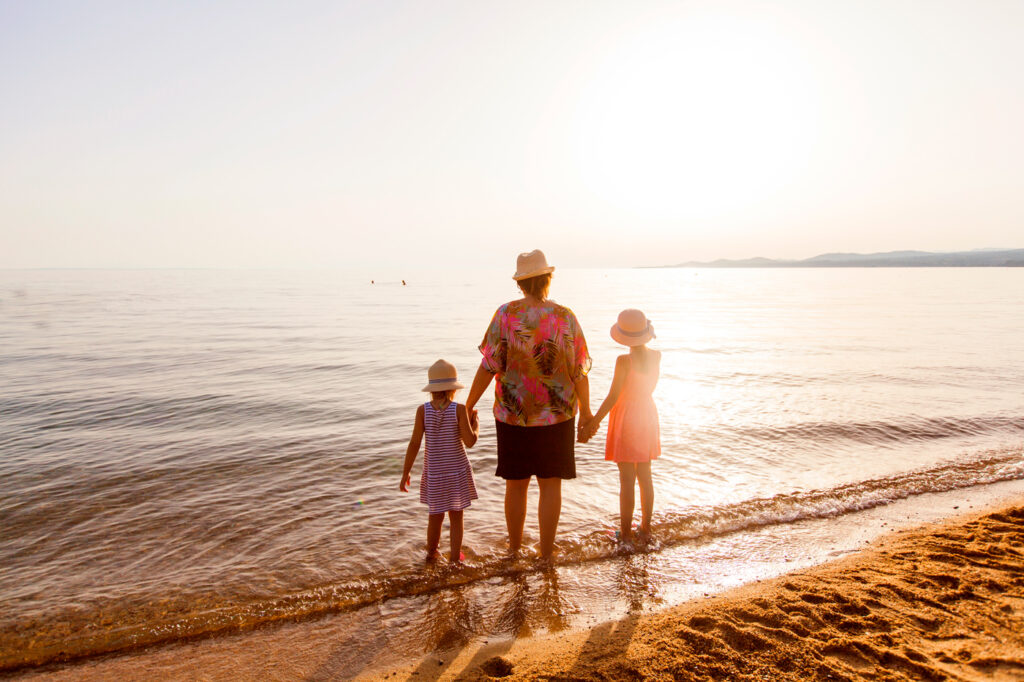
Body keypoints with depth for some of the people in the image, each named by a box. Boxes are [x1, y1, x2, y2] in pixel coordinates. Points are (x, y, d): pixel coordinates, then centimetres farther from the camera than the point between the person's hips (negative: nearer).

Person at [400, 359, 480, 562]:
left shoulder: (423, 410, -8)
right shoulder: (459, 409, -13)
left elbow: (414, 443, -8)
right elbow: (469, 441, -14)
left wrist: (406, 472, -1)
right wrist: (476, 423, 5)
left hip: (434, 472, 2)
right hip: (457, 471, -2)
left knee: (435, 515, 19)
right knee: (456, 516, 11)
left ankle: (431, 553, 35)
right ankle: (455, 557, 17)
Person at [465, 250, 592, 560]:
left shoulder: (505, 314, -10)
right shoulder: (566, 317, -8)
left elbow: (488, 366, -10)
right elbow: (579, 372, -4)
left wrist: (468, 407, 0)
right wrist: (586, 411, 10)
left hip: (513, 415, 0)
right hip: (557, 416, 0)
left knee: (516, 484, 15)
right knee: (551, 485, 11)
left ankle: (514, 549, 31)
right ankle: (546, 555, 21)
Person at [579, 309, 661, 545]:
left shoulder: (624, 361, -22)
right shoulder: (656, 356, -5)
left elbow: (612, 397, -21)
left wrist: (592, 423, -13)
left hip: (626, 418, -6)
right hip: (647, 415, 6)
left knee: (627, 479, 3)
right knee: (645, 475, 16)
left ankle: (625, 532, 13)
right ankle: (646, 527, 27)